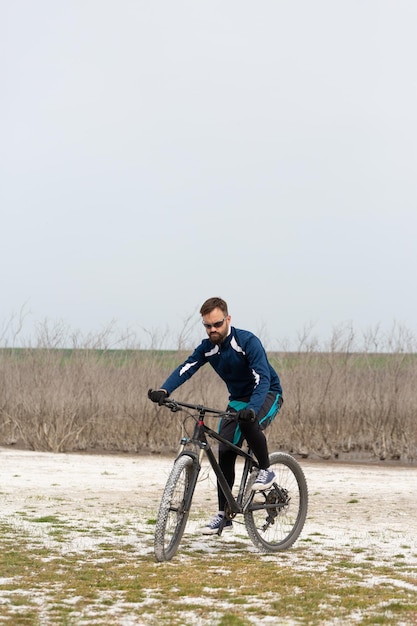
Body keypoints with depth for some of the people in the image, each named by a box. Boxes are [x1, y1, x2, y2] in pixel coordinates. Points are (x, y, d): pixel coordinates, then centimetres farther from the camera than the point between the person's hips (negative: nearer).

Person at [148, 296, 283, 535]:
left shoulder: (248, 342, -26)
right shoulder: (207, 348, -8)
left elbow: (263, 379, -35)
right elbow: (185, 369, -21)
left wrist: (251, 409, -52)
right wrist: (163, 390, -41)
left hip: (267, 395, -6)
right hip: (238, 400, 6)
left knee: (249, 423, -38)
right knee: (225, 454, -4)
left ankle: (266, 470, -14)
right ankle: (224, 515, 4)